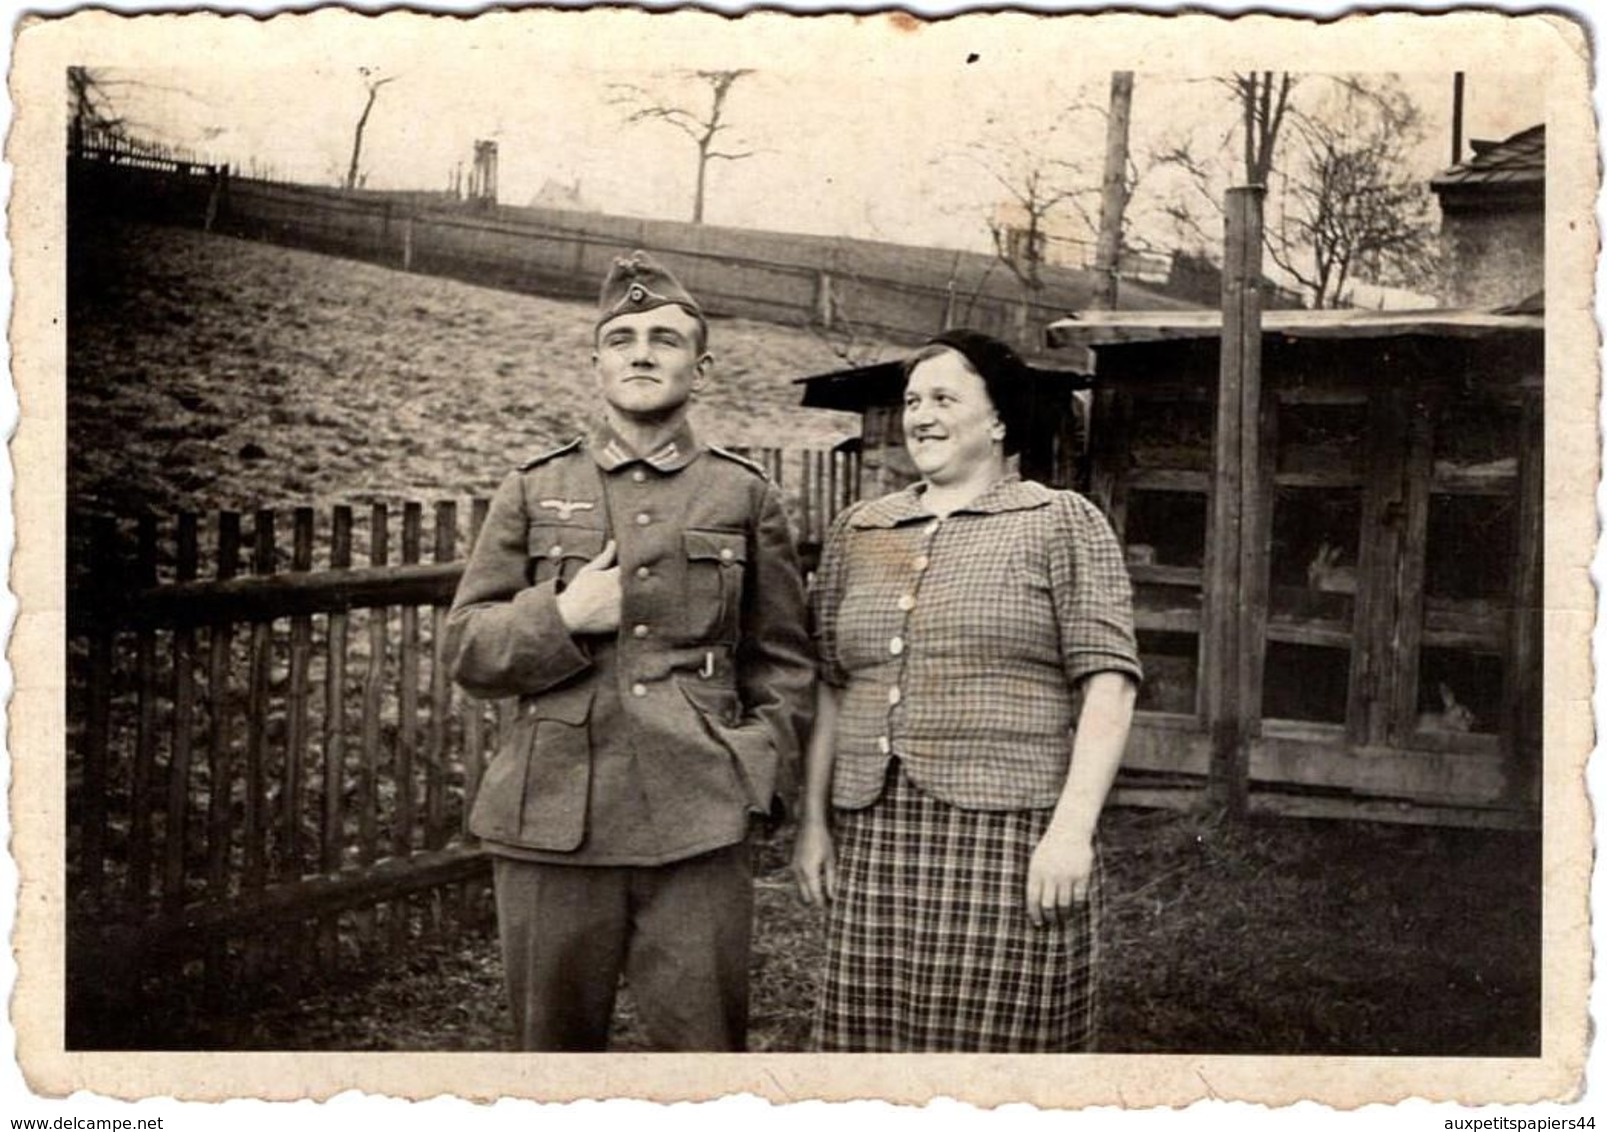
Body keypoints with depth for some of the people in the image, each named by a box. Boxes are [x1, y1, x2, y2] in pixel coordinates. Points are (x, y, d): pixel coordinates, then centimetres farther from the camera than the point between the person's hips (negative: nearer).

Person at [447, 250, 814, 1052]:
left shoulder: (746, 497, 7)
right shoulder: (533, 493, 9)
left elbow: (785, 662, 10)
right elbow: (467, 649, 7)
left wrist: (753, 766, -3)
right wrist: (560, 618, -10)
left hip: (699, 830, -1)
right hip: (550, 822, 1)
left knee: (705, 1042, 3)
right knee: (554, 1043, 12)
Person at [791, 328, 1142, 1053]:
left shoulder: (1063, 523, 2)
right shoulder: (856, 532, 16)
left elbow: (1108, 684, -5)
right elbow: (831, 687, 16)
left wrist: (1073, 828, -14)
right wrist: (813, 821, 10)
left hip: (1010, 836, -4)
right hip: (874, 841, 5)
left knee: (996, 1041, -1)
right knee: (866, 1039, 6)